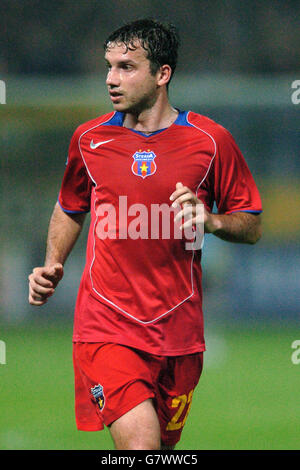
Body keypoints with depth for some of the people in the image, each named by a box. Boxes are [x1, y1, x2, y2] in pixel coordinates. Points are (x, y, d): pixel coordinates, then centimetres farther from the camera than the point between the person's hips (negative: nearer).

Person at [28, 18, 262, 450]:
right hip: (106, 328, -1)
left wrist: (211, 220, -14)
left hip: (178, 330, 1)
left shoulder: (211, 140, -1)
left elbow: (252, 226, 6)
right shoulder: (89, 138, 5)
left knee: (164, 444, 13)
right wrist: (52, 267, 7)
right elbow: (70, 209, 23)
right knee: (139, 444, -21)